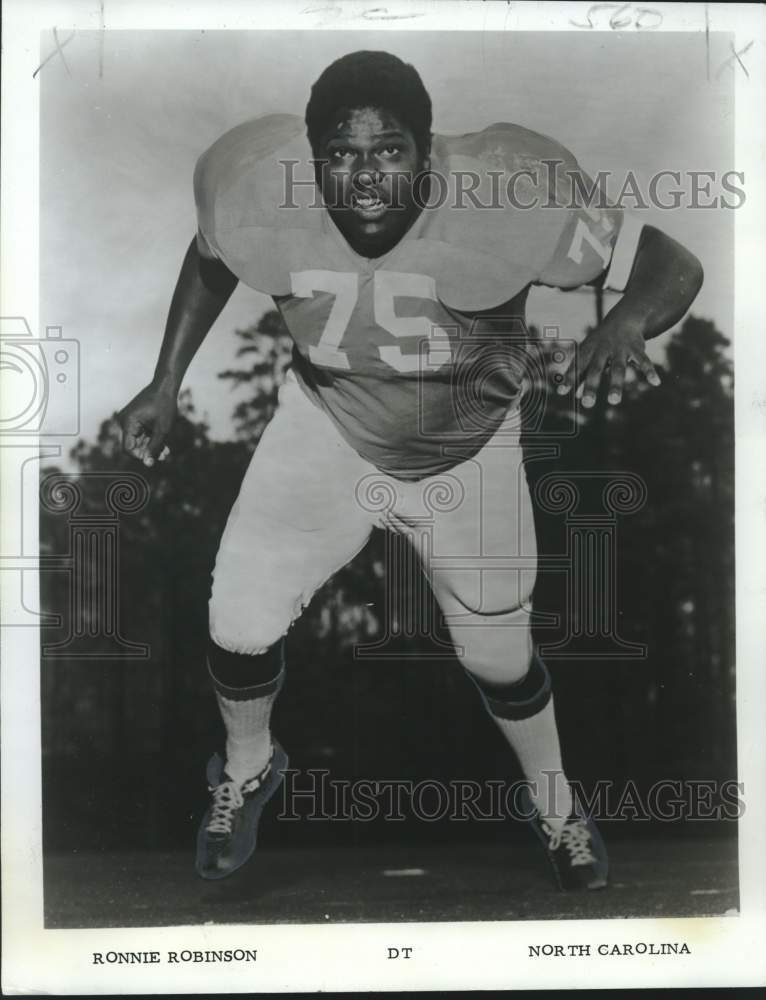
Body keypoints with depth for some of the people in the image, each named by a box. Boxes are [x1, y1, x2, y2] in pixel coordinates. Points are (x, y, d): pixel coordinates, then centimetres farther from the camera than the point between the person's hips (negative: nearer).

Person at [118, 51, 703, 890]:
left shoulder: (511, 202, -34)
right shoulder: (257, 192, -25)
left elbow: (675, 267, -27)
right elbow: (210, 260, -1)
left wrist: (626, 323, -49)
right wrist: (165, 384, -1)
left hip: (467, 449, -1)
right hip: (328, 430, 2)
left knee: (498, 656, 11)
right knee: (239, 624, -1)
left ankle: (554, 804, 45)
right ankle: (247, 770, 36)